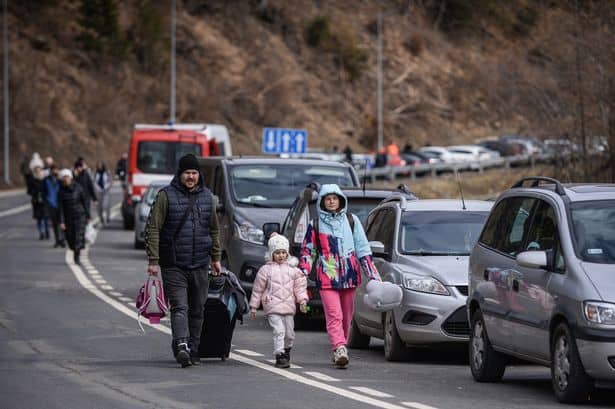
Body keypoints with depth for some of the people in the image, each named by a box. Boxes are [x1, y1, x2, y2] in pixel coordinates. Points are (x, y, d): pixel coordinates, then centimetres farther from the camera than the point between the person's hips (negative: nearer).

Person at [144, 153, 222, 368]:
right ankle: (181, 347, -27)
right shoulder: (166, 196, -4)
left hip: (200, 266, 5)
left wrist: (216, 258, 18)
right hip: (174, 265, -5)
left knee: (197, 310, 8)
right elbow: (152, 228, -6)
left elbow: (214, 229, 21)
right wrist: (153, 260, -13)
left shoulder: (206, 196, 11)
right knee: (179, 307, -15)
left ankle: (192, 351, 16)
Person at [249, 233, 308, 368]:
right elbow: (257, 289, 8)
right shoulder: (266, 270, 3)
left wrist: (302, 299, -5)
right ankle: (279, 356, -15)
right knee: (279, 330, -16)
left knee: (289, 333, 10)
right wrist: (253, 306, 7)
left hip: (288, 306, 3)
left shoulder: (292, 269, 10)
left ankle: (286, 350, 35)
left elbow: (300, 286, 11)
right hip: (272, 307, -3)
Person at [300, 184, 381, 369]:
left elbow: (363, 249, 11)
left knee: (346, 317, 8)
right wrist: (302, 275, 0)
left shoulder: (352, 221, 11)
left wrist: (372, 274, 6)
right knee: (334, 316, -16)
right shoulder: (315, 225, 7)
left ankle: (340, 350, 21)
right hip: (326, 277, -3)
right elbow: (308, 252, 10)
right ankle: (340, 350, -27)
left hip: (349, 276, 3)